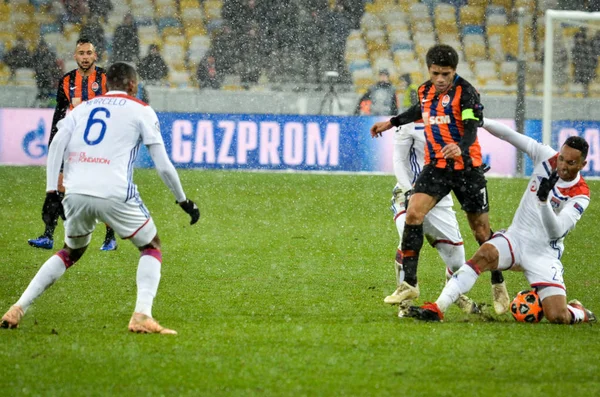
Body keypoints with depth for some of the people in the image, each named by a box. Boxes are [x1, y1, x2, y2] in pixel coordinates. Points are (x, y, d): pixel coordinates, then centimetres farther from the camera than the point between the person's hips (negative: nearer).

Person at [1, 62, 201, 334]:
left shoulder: (83, 108, 21)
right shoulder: (141, 111, 11)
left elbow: (56, 145, 6)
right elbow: (163, 165, 7)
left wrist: (51, 191, 3)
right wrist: (183, 201, 16)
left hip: (76, 193, 4)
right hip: (115, 195, -4)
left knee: (71, 252, 27)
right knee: (151, 248, 15)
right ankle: (142, 316, -6)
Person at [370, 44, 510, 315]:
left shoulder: (466, 92, -12)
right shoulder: (425, 91, 7)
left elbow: (471, 129, -24)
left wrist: (461, 147, -44)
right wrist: (392, 122, 36)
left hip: (466, 167, -5)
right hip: (435, 167, 5)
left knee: (481, 230, 1)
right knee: (413, 213, -15)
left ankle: (498, 287, 20)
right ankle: (410, 284, -10)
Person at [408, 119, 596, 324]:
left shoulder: (580, 195, -14)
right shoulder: (547, 157, -5)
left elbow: (556, 232, -25)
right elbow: (509, 135, -4)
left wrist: (544, 200, -40)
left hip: (544, 254, -3)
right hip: (516, 238, 3)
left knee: (558, 317, -16)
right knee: (484, 255, -30)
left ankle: (579, 312, 23)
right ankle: (437, 308, -35)